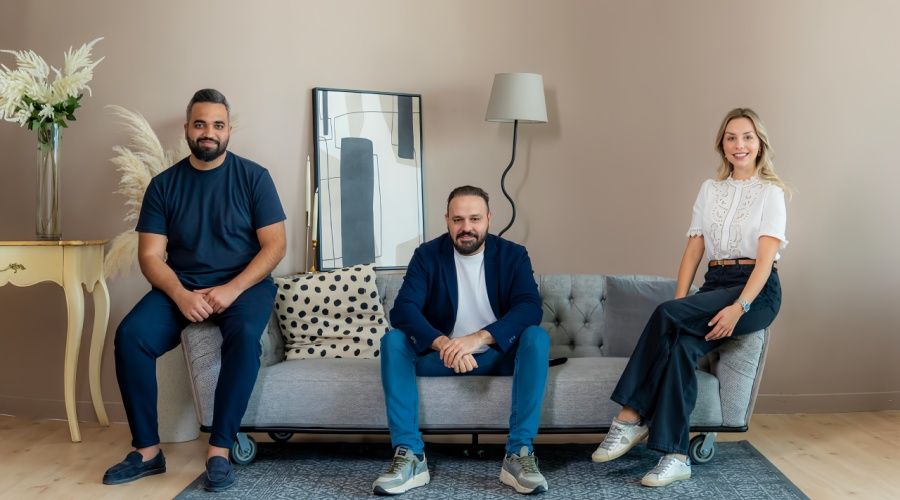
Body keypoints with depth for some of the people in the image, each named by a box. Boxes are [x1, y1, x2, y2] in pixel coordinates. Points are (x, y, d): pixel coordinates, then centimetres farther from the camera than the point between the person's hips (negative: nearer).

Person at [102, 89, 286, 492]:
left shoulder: (253, 177, 0)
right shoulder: (164, 184, 5)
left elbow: (274, 245, -6)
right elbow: (151, 255, 0)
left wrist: (231, 290, -19)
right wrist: (180, 295, -20)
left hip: (243, 283, -2)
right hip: (180, 286, 2)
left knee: (245, 335, -35)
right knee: (130, 334, -24)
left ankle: (219, 450, -25)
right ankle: (147, 450, -12)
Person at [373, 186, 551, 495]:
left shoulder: (513, 255, -5)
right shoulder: (427, 255, -5)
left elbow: (530, 308, -21)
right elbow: (403, 309, -19)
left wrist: (479, 338, -38)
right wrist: (443, 343, -39)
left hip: (497, 354, 0)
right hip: (442, 353, 1)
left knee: (537, 337, -29)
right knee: (393, 341, -24)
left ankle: (519, 454, -29)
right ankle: (409, 456, -28)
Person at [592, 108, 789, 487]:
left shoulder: (770, 192, 2)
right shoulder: (710, 189, 16)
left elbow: (766, 257, -10)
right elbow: (694, 249, 9)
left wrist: (739, 308, -25)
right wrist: (680, 303, -6)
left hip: (756, 290, -4)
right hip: (714, 286, 4)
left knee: (666, 315, -30)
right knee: (683, 344, -29)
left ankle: (632, 417, -24)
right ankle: (675, 456, -28)